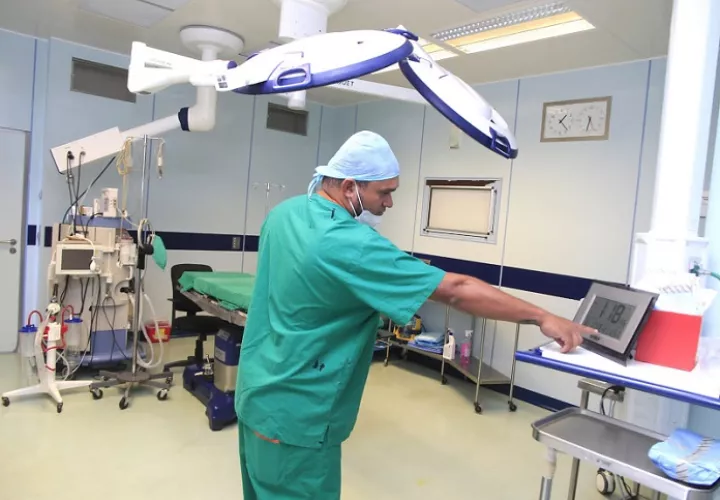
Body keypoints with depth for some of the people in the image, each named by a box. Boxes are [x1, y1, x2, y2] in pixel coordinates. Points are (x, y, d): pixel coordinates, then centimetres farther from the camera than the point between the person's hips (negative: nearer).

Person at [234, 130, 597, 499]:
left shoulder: (285, 213, -1)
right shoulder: (351, 246, -27)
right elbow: (454, 290, -27)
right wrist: (542, 317, -20)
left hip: (257, 394, 9)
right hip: (293, 415, -9)